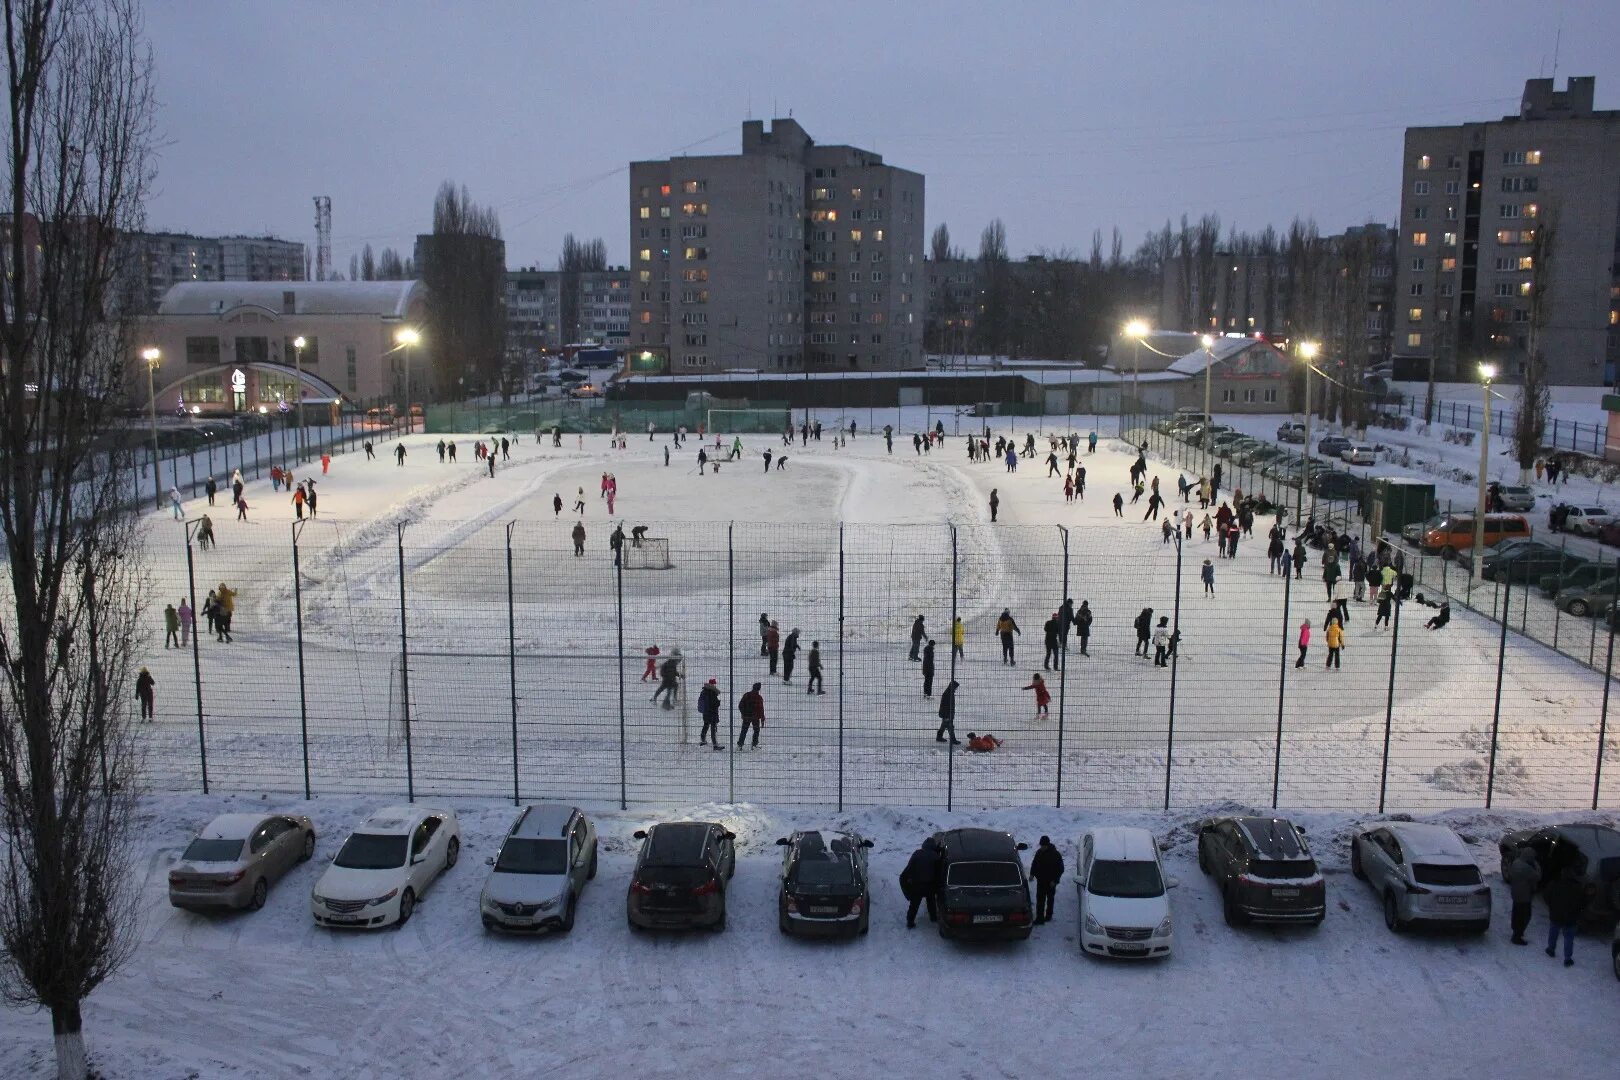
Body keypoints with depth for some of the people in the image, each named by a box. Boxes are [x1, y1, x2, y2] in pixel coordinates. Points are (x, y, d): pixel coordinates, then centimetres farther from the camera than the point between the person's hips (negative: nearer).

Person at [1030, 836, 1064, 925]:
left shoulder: (1056, 854, -15)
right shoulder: (1039, 852, -2)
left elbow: (1060, 869, -10)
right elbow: (1034, 863, 11)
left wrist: (1054, 880, -15)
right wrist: (1032, 874, -3)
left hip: (1051, 882, -3)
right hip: (1041, 880, 3)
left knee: (1050, 899, 14)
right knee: (1040, 899, -4)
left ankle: (1048, 916, 28)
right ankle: (1039, 918, -4)